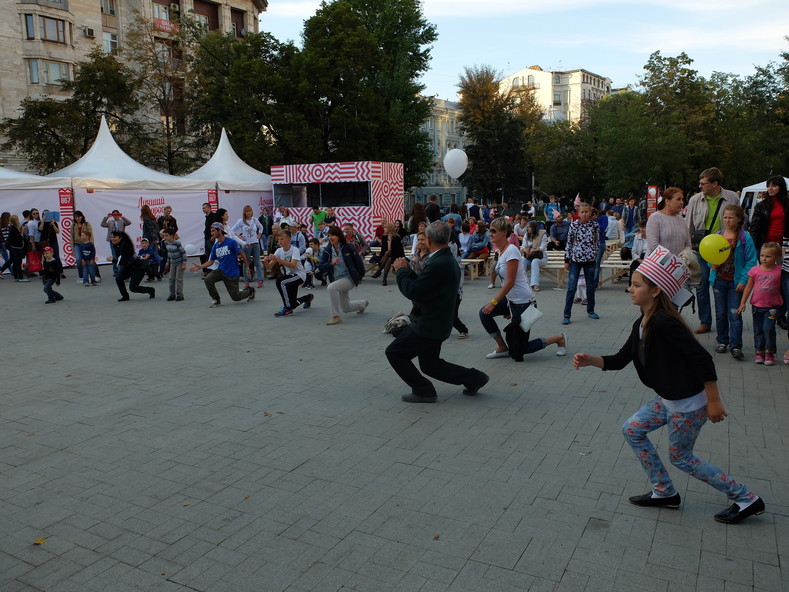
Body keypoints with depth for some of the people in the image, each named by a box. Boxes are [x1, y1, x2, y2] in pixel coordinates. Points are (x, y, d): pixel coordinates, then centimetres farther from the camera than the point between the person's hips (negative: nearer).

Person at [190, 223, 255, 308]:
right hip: (220, 271, 5)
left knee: (235, 297, -1)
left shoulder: (231, 242, -13)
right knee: (208, 279, -24)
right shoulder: (215, 246, 4)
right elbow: (211, 261, 8)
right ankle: (216, 300, -4)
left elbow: (242, 254, -8)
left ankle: (250, 290, 31)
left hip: (232, 273, -5)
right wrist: (200, 267, -6)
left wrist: (247, 268, -6)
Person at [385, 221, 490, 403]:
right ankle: (473, 378, 23)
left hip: (428, 325, -10)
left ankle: (423, 391, 9)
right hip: (437, 322, 10)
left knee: (394, 352, 3)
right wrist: (408, 271, 7)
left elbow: (412, 292, -24)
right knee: (430, 365, 22)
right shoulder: (449, 260, 8)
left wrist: (401, 270, -9)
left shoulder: (438, 264, -25)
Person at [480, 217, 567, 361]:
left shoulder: (511, 250, -21)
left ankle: (559, 339, 18)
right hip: (510, 299, 9)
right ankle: (502, 348, 11)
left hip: (522, 301, -9)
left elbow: (510, 282, -23)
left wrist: (494, 302, -22)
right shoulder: (501, 250, 6)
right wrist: (506, 309, 16)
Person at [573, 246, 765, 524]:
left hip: (688, 403, -9)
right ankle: (665, 492, 26)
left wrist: (713, 401, -22)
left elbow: (702, 358, -27)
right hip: (668, 399, 9)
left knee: (680, 457, 8)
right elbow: (620, 360, 5)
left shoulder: (664, 322, -27)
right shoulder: (642, 324, 3)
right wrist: (590, 360, -11)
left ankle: (746, 499, 23)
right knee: (632, 429, 14)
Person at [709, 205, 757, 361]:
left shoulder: (745, 238, -7)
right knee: (720, 313, 13)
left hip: (736, 282, -4)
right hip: (719, 280, 4)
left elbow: (751, 261, -8)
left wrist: (743, 280, -14)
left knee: (734, 314, -5)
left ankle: (736, 346, -1)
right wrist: (712, 265, -10)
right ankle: (722, 341, 27)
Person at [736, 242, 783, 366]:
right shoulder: (755, 270, -2)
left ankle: (770, 354, 5)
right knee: (758, 330, 9)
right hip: (757, 305, 3)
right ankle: (759, 353, 20)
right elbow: (749, 287, 5)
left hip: (772, 306, -2)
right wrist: (743, 303, 4)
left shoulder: (779, 271, -7)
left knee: (768, 329, -10)